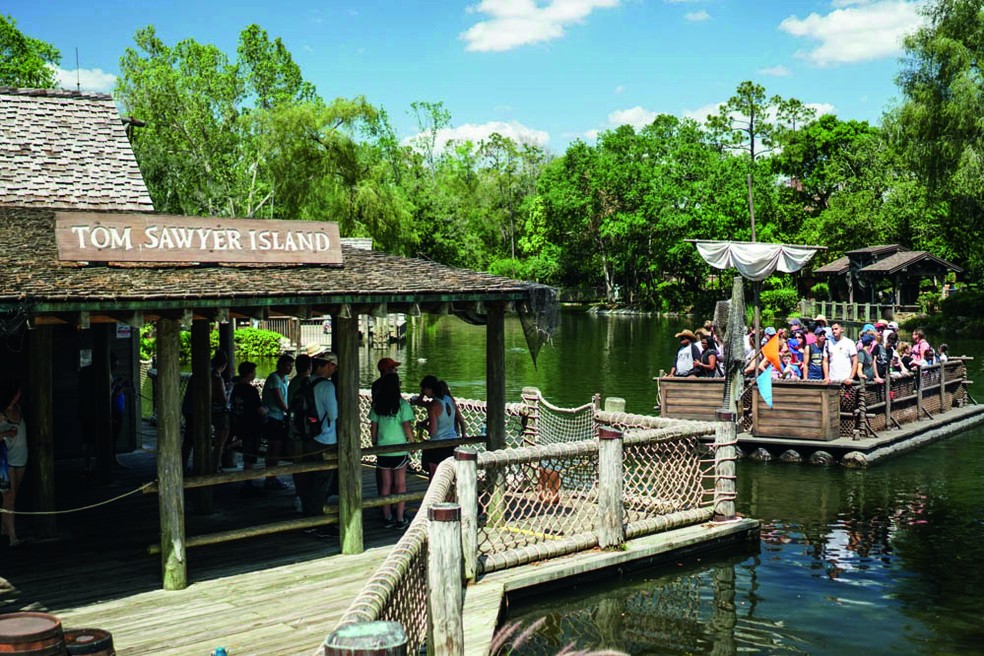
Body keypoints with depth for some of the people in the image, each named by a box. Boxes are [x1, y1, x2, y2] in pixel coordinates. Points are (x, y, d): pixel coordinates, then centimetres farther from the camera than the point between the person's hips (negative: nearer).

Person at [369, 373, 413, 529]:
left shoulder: (377, 405, 2)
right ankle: (400, 519, 7)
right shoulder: (402, 404, -10)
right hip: (399, 449, -3)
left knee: (385, 484, 10)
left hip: (382, 450, 3)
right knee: (400, 484, 5)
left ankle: (387, 518, 14)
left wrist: (375, 443, 17)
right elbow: (406, 426, -12)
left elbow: (373, 427, 6)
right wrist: (412, 441, 2)